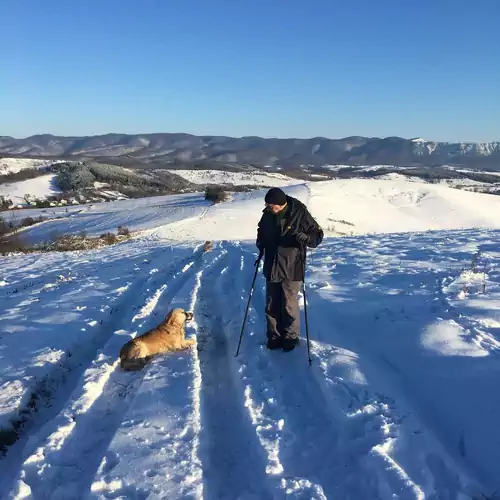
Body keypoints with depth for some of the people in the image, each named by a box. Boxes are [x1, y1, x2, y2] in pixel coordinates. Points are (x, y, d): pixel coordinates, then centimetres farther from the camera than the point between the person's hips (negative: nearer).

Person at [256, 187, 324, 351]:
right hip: (271, 268, 5)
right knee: (271, 306, 12)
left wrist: (305, 237, -28)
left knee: (289, 306, 3)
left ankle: (291, 338, 23)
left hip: (292, 269, -4)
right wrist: (260, 243, 1)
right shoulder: (267, 214, -2)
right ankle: (274, 336, 28)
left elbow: (318, 235, -8)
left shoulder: (299, 213, -15)